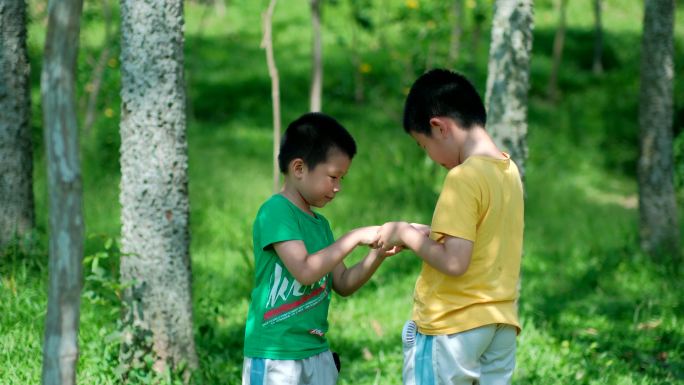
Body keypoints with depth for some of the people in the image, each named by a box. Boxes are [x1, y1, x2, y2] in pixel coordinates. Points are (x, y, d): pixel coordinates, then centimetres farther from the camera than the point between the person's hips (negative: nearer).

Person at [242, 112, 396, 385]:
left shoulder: (319, 224, 13)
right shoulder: (276, 211, -13)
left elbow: (343, 284, 16)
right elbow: (304, 271, -24)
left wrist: (378, 254, 0)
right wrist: (354, 237, -18)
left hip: (317, 353, 9)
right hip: (275, 356, -9)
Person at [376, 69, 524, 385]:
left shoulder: (464, 178, -18)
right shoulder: (508, 170, 8)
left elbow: (454, 261, -22)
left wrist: (406, 235, -8)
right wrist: (423, 233, 10)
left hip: (452, 327, -8)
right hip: (501, 326, 8)